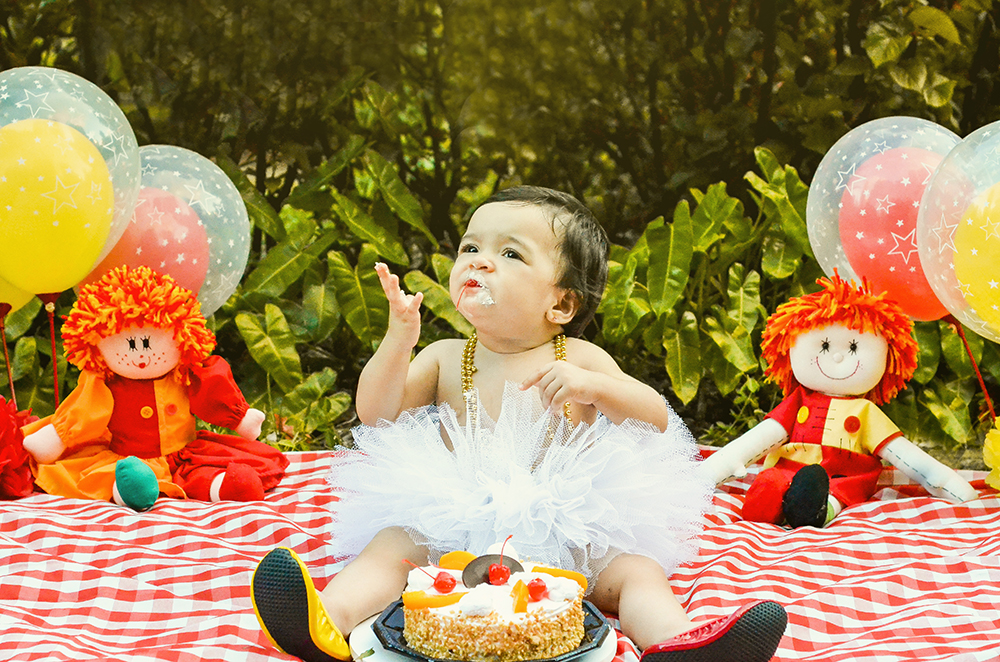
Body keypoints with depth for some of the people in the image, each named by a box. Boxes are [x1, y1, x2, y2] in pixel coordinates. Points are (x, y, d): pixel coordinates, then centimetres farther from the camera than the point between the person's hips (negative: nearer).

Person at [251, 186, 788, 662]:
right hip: (454, 522, 1)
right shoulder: (445, 358, 9)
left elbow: (657, 420, 1)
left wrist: (594, 387, -18)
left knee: (634, 569, -24)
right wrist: (399, 339, -15)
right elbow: (375, 413, 0)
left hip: (570, 530, 0)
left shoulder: (580, 359, 5)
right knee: (391, 545, -24)